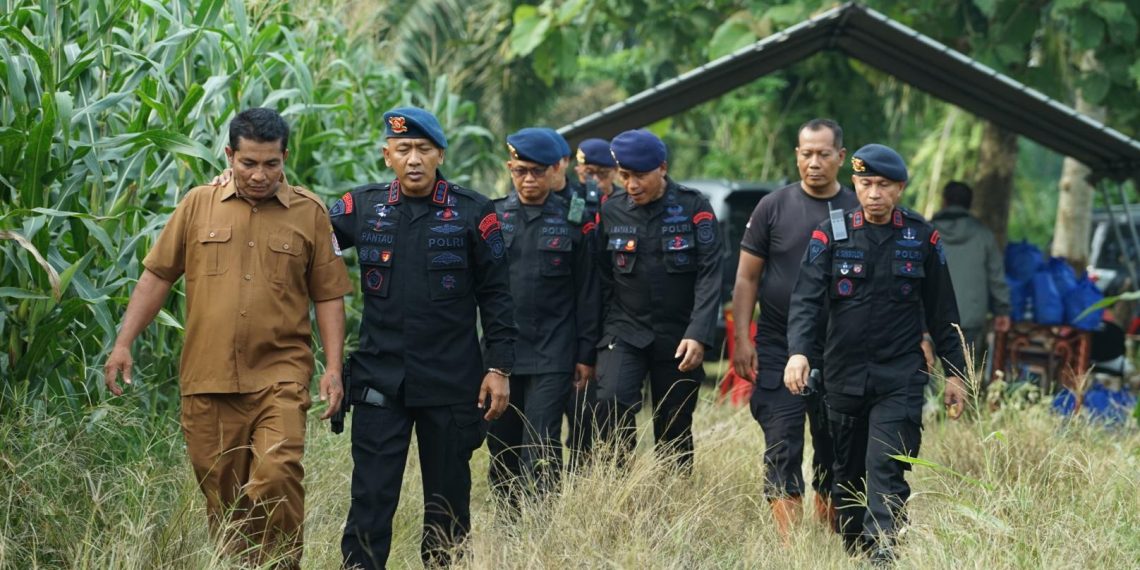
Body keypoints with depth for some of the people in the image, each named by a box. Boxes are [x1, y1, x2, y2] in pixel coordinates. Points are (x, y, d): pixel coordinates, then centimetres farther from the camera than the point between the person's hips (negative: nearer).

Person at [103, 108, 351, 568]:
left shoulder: (310, 213, 4)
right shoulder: (198, 205, 7)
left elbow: (328, 296, 7)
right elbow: (157, 276, 10)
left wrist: (333, 368, -1)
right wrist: (124, 344, 5)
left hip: (279, 377, -2)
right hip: (207, 379, 2)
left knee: (277, 475, -19)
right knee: (221, 494, 6)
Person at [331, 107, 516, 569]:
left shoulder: (473, 213, -2)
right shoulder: (362, 207, 3)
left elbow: (496, 296, 0)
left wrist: (499, 368, -4)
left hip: (451, 384, -1)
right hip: (379, 379, 1)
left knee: (448, 499, 10)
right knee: (370, 498, -3)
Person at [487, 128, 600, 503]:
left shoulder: (573, 221, 4)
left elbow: (587, 293, 6)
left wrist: (586, 355, 3)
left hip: (552, 357, -2)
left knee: (541, 448, -8)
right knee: (501, 445, 7)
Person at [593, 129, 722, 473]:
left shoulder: (694, 207, -5)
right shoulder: (611, 211, 2)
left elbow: (710, 274, -9)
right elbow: (602, 279, 7)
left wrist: (698, 335, -18)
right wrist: (595, 339, 4)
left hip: (679, 337, -1)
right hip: (624, 331, 1)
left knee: (675, 428, 4)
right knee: (611, 400, -22)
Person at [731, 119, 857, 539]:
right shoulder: (774, 207, 0)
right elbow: (747, 277, 2)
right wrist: (742, 339, -5)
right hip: (779, 351, -2)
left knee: (835, 451, 8)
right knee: (782, 450, -7)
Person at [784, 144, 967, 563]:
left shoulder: (922, 238, 3)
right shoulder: (831, 235, 1)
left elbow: (942, 312, 9)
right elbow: (807, 299, -9)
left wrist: (954, 373, 8)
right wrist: (798, 351, -25)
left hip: (900, 376, -2)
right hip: (844, 375, 2)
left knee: (887, 466, -14)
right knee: (848, 470, 11)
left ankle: (882, 550, -21)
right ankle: (852, 548, 25)